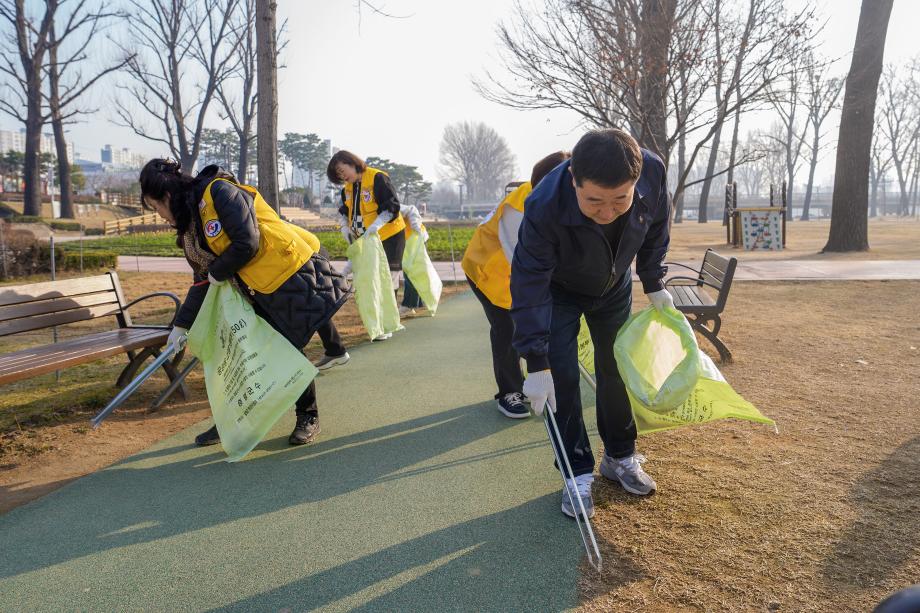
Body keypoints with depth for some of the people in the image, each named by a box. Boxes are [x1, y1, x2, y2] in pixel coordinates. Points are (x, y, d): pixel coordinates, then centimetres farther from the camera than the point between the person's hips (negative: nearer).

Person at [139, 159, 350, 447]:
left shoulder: (219, 192, -15)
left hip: (294, 274, -9)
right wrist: (181, 325, 19)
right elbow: (203, 282, 17)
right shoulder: (191, 227, 13)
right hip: (259, 293, 9)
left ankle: (308, 417, 17)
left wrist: (218, 272, -7)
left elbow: (247, 244, -23)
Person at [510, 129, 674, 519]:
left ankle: (620, 458, 29)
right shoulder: (545, 208, -42)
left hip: (615, 286, 4)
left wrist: (653, 284, -1)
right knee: (562, 378, -9)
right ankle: (578, 475, 7)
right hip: (559, 291, -3)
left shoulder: (653, 172, -31)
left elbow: (655, 228, -7)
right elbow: (529, 287, -34)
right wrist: (536, 366, -32)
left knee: (616, 370, 10)